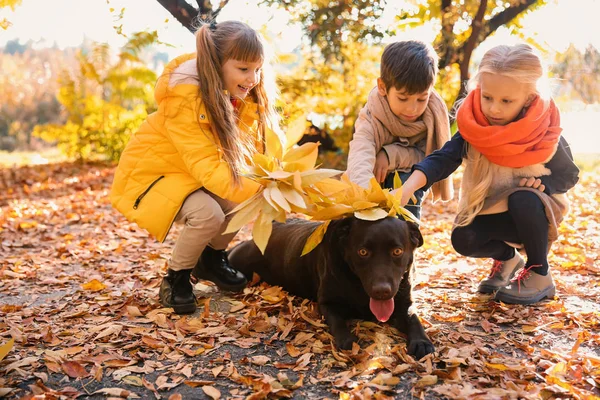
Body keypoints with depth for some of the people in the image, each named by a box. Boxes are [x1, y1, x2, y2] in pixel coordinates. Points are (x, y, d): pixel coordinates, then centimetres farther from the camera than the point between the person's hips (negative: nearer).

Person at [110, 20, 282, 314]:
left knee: (247, 200, -15)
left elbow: (264, 146, -12)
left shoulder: (246, 94, -9)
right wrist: (259, 191, -48)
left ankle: (211, 258, 12)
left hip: (194, 175, 7)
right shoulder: (184, 98, -32)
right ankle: (175, 279, -3)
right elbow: (207, 167, -38)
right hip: (151, 174, -7)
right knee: (208, 214, -31)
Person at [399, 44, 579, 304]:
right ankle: (506, 258, 13)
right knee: (463, 239, -23)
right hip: (492, 211, 2)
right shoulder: (474, 128, -19)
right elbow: (443, 158, -33)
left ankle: (540, 275, -11)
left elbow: (569, 174, -5)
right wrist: (408, 186, -50)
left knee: (523, 198, -34)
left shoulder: (544, 135, -21)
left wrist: (543, 183, -27)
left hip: (535, 212, -2)